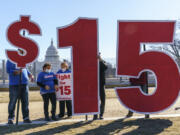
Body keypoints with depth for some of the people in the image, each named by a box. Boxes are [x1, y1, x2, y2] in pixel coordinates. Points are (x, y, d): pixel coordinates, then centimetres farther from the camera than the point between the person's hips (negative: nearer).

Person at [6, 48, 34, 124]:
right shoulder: (11, 60, 0)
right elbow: (8, 70, -7)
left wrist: (30, 75, 7)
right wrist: (15, 72, -23)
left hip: (24, 84, 5)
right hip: (14, 84, -5)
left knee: (25, 101, 4)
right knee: (12, 102, 0)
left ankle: (26, 118, 12)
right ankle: (10, 118, 12)